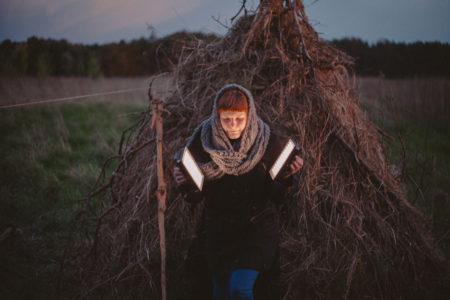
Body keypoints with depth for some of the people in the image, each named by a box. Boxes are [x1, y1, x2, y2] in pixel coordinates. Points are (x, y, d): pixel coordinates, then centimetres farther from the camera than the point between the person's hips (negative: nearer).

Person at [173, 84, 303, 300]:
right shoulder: (203, 141, -13)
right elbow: (196, 197, -8)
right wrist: (186, 183, -29)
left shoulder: (268, 142, -14)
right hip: (219, 231, 2)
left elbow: (275, 197, -9)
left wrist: (286, 177, -29)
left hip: (258, 228, -2)